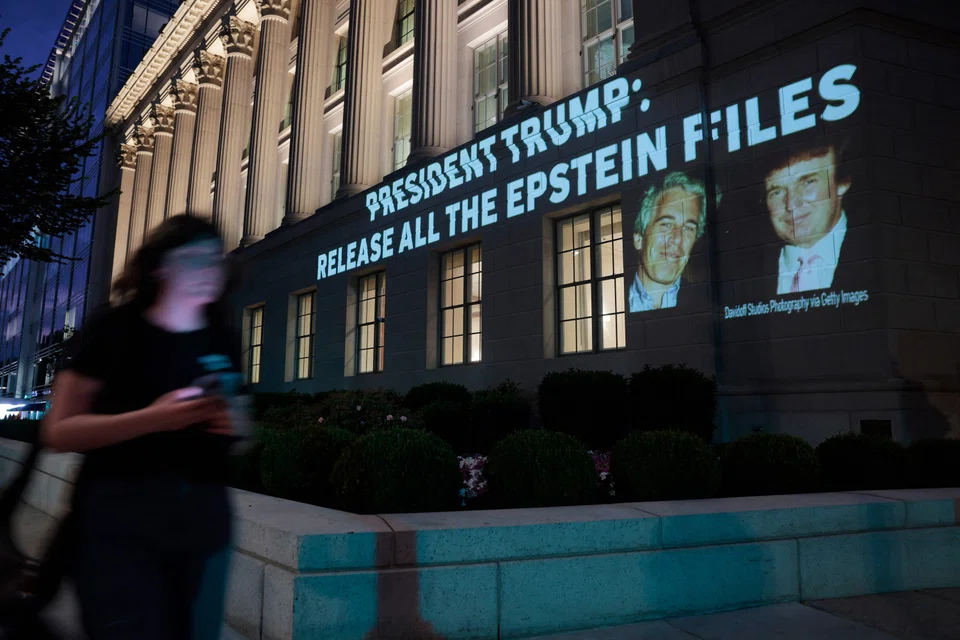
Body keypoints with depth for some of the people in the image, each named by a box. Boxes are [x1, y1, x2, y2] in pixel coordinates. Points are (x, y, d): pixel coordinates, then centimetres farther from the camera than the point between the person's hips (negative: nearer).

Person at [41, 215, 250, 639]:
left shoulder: (223, 342, 8)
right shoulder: (113, 329, -4)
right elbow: (58, 432, -9)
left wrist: (233, 428, -6)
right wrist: (153, 418, -22)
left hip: (205, 519, 5)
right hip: (119, 518, -4)